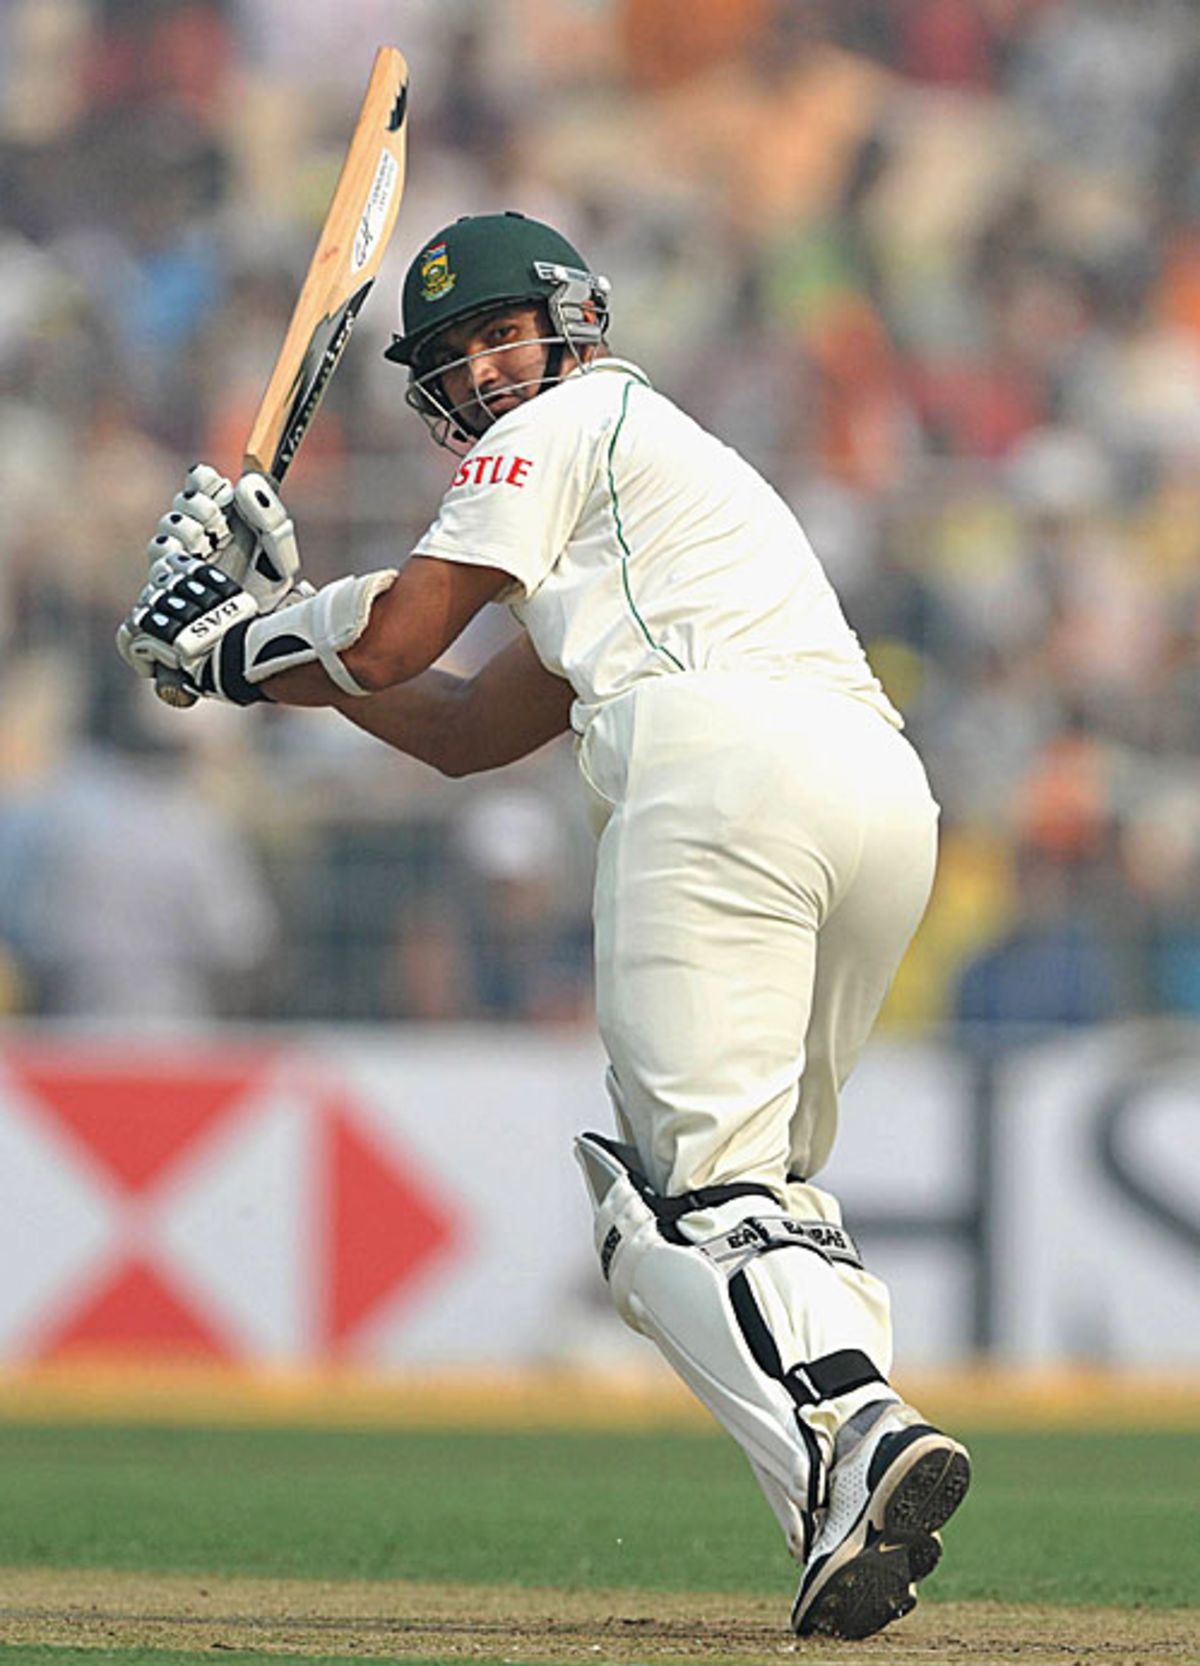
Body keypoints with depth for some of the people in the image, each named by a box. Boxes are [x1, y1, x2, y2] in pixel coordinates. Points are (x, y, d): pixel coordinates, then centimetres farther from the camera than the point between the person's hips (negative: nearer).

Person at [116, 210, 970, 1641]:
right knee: (755, 1176, 17)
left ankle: (850, 1433, -36)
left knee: (694, 1188, -14)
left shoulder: (570, 424, 13)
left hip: (727, 761, -9)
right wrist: (273, 628, 39)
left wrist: (236, 636, 27)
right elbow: (461, 732, 38)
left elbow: (392, 639, 8)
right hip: (889, 795, 9)